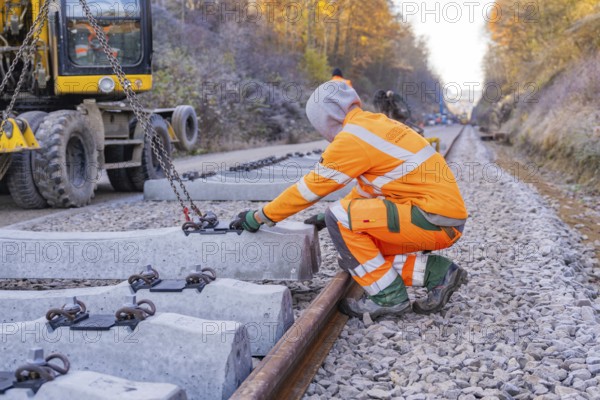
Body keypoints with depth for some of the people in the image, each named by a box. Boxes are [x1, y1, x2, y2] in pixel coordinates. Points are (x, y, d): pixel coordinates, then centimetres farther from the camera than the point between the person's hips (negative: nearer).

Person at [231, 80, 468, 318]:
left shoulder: (352, 137, -12)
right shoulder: (375, 124, 16)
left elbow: (310, 188, -6)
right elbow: (368, 186, 28)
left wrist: (260, 217, 4)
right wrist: (328, 218, 32)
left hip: (435, 219, -9)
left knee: (340, 218, -13)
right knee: (355, 255, 10)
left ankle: (389, 297, -6)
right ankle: (436, 272, 8)